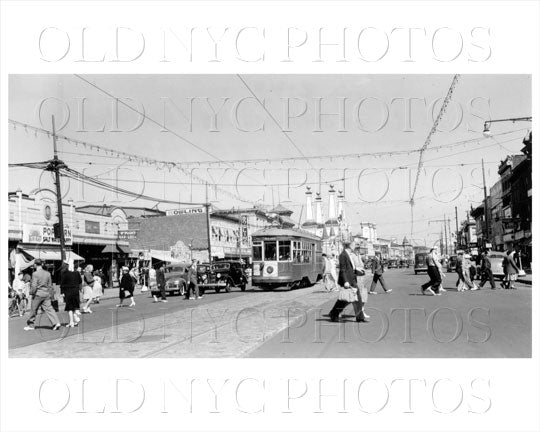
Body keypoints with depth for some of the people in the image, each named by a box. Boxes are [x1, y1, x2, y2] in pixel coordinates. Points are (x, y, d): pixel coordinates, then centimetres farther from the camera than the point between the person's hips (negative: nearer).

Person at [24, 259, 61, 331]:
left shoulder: (35, 274, -12)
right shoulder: (47, 273, 5)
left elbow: (34, 286, -16)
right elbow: (50, 285, 11)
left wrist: (31, 293, 0)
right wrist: (50, 294, 19)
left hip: (38, 295, -4)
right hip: (46, 294, 4)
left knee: (34, 310, 10)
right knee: (49, 309, 1)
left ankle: (30, 325, 22)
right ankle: (56, 323, -13)